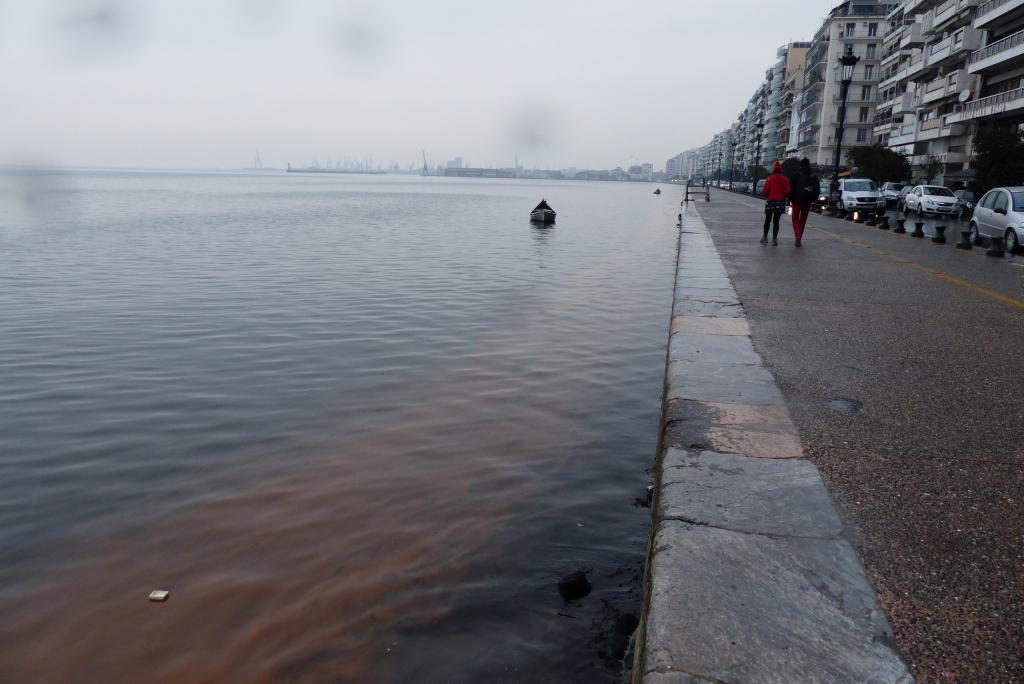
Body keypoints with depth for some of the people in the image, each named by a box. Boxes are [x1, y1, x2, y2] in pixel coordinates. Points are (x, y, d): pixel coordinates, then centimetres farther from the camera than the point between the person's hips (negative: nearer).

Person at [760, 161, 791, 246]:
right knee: (776, 221, 7)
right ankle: (774, 239, 4)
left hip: (770, 201, -1)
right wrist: (783, 195, 10)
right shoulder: (785, 179, 0)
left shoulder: (769, 178, -4)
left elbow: (764, 192, -10)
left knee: (767, 220, 14)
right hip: (780, 202, 1)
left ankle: (765, 237, 13)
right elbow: (789, 191, -9)